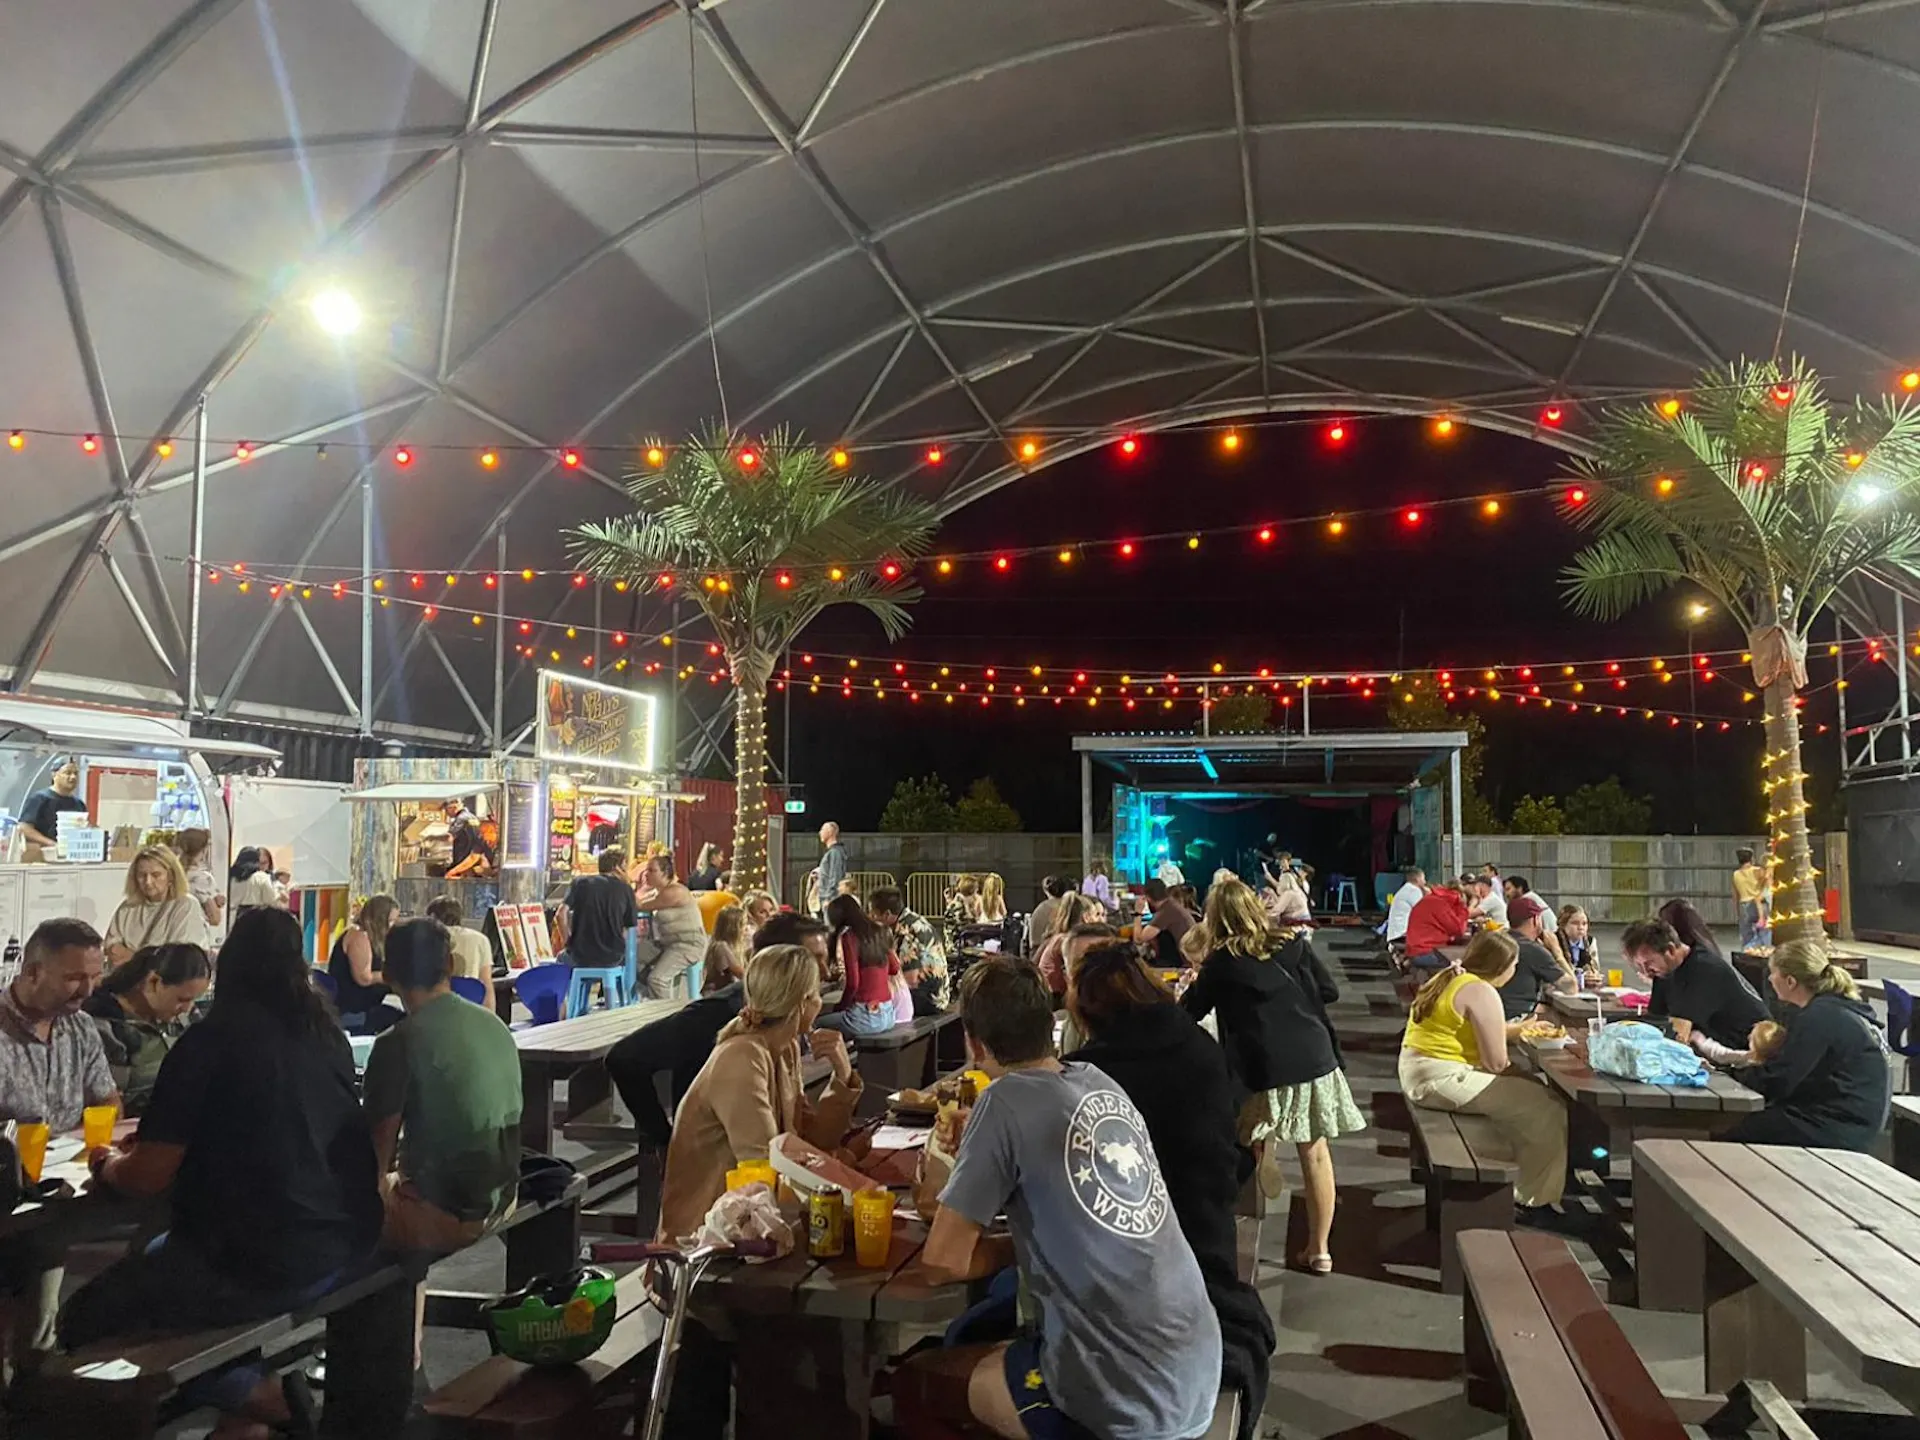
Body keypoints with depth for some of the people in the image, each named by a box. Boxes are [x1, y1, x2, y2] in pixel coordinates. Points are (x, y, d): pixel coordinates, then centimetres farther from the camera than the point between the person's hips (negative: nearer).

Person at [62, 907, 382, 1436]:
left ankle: (251, 1394, 3)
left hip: (260, 1263, -7)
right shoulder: (328, 1035, 7)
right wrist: (163, 1137, 33)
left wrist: (108, 1165, 13)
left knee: (86, 1321, 10)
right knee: (159, 1253, 29)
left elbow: (148, 1178, -10)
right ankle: (251, 1379, 18)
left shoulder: (210, 1041, -12)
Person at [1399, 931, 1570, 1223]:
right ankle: (1534, 1202, 7)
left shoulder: (1450, 978, 13)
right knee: (1546, 1108, -5)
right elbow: (1496, 1062, -15)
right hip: (1441, 1078, -10)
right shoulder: (1482, 993, -15)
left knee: (1524, 1090, 20)